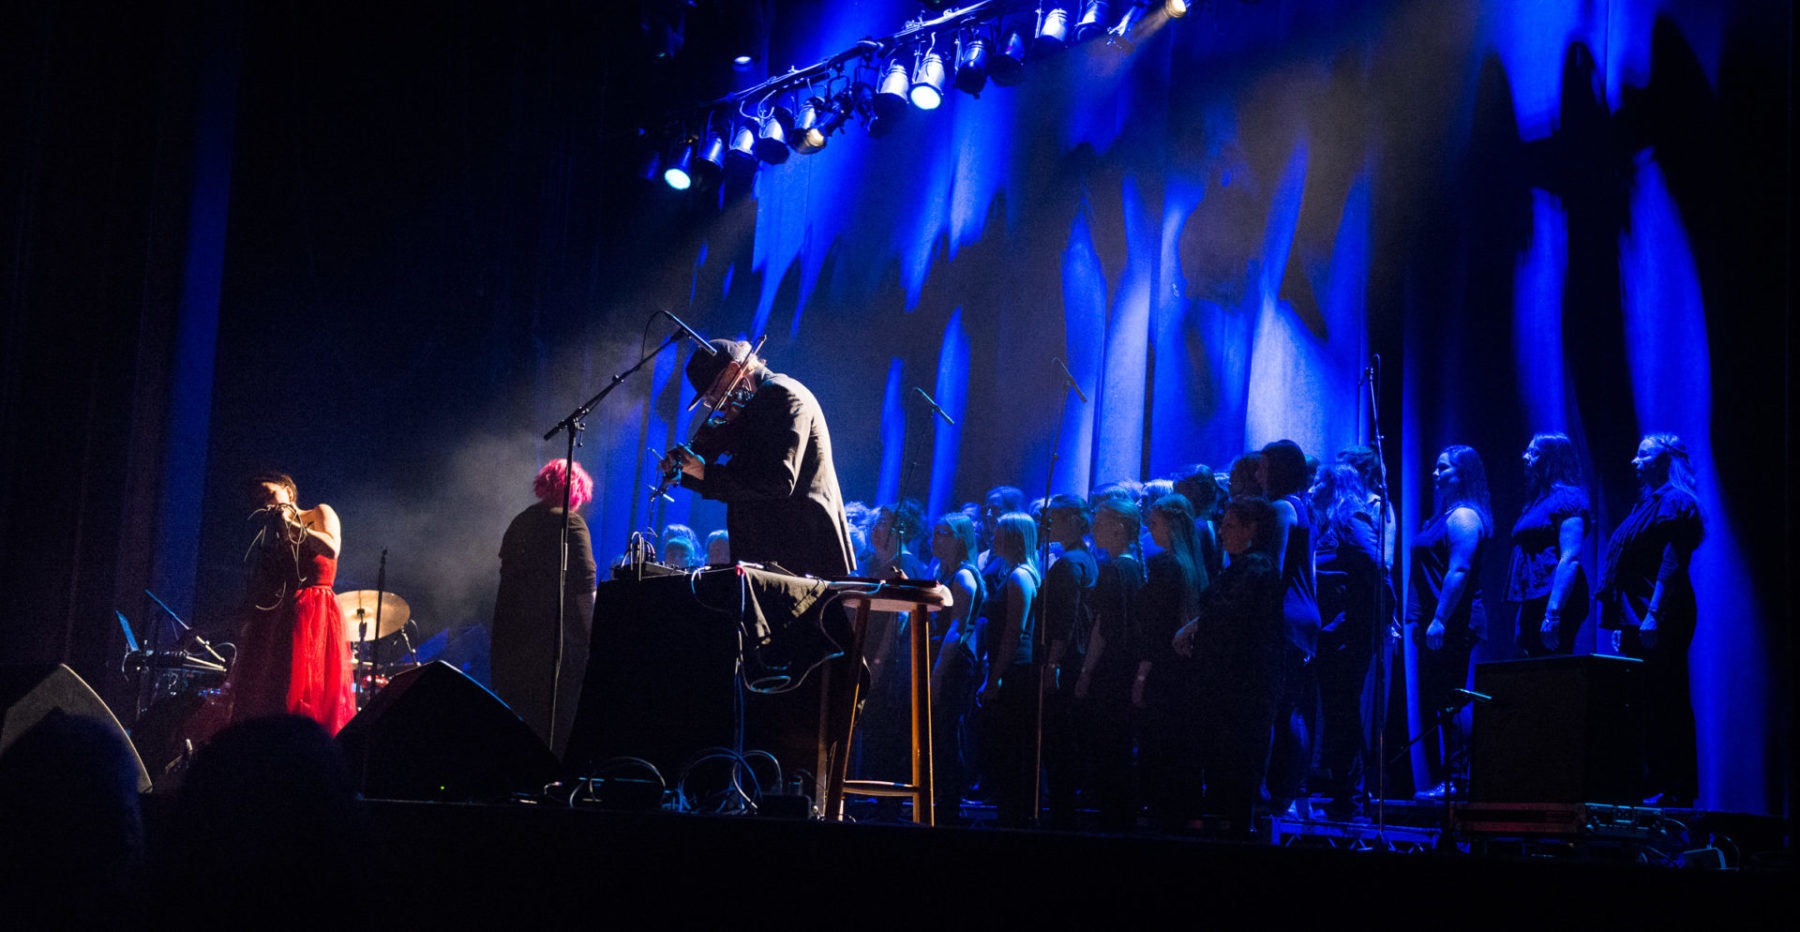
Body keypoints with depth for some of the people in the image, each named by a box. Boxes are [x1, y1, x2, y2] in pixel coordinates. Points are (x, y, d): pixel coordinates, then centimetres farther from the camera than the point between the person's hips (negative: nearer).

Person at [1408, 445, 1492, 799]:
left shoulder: (1463, 517, -11)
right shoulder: (1444, 517, 20)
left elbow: (1459, 571, -20)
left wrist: (1439, 620, -24)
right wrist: (1418, 619, 19)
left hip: (1453, 624, -10)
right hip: (1435, 626, 10)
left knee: (1447, 705, -10)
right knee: (1430, 706, 10)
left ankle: (1453, 780, -8)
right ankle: (1439, 781, 13)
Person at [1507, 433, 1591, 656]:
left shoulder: (1566, 498, -6)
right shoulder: (1537, 502, 22)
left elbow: (1571, 559, -17)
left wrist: (1552, 615, -25)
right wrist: (1521, 621, 20)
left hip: (1556, 601, -9)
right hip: (1534, 603, 9)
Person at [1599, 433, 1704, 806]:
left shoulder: (1674, 504, -6)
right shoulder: (1646, 505, 21)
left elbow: (1671, 565, -16)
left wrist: (1653, 617, -22)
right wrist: (1620, 623, 18)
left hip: (1660, 624, -9)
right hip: (1636, 622, 9)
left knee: (1663, 702, -10)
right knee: (1645, 703, 7)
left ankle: (1674, 790, -8)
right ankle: (1654, 786, 9)